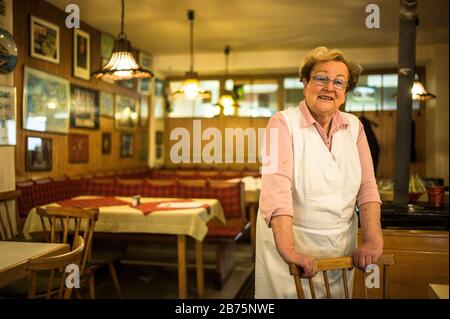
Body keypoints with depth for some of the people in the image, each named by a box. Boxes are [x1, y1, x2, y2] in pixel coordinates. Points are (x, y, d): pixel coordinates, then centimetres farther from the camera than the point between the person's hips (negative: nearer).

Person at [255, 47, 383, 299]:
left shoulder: (354, 126, 4)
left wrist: (373, 240, -11)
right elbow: (276, 187, -24)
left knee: (337, 293, 16)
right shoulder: (283, 123, -13)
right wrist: (288, 250, -34)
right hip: (290, 239, -4)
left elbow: (367, 185, 1)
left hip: (342, 243, 5)